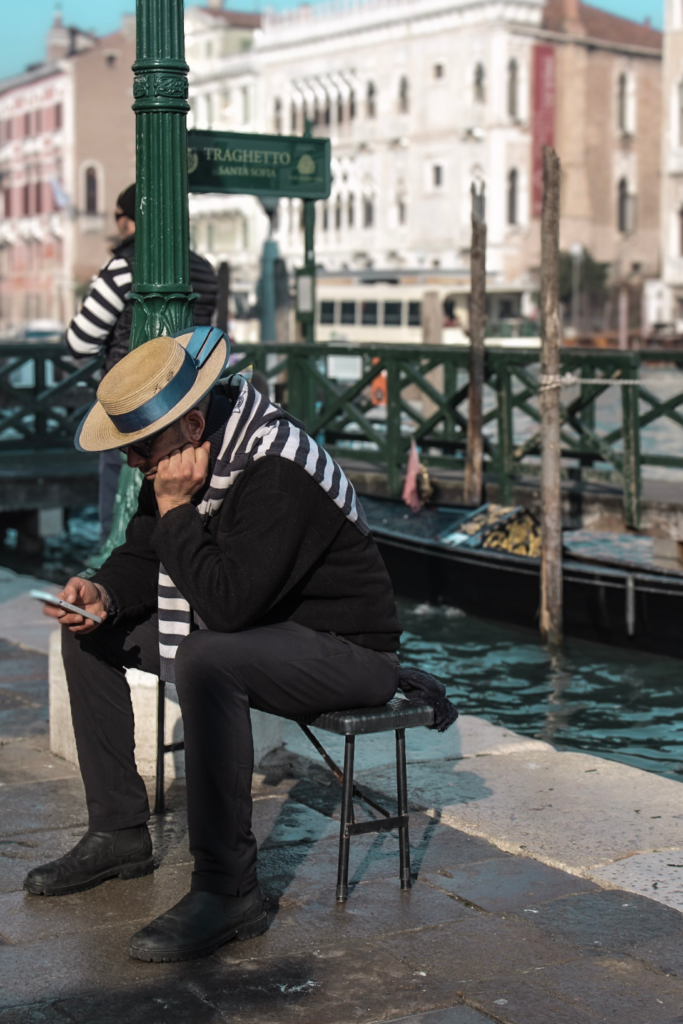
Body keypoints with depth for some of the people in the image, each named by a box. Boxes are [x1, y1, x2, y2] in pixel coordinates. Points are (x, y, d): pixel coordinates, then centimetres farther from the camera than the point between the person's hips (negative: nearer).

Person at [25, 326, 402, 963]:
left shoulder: (278, 474, -29)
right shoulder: (176, 456, -1)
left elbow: (228, 603, -35)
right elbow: (144, 557, 9)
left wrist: (176, 511, -26)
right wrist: (103, 594, -12)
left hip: (346, 650, -9)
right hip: (252, 625, 10)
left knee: (206, 663, -38)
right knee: (91, 635, 7)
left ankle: (227, 889, -30)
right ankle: (118, 833, 13)